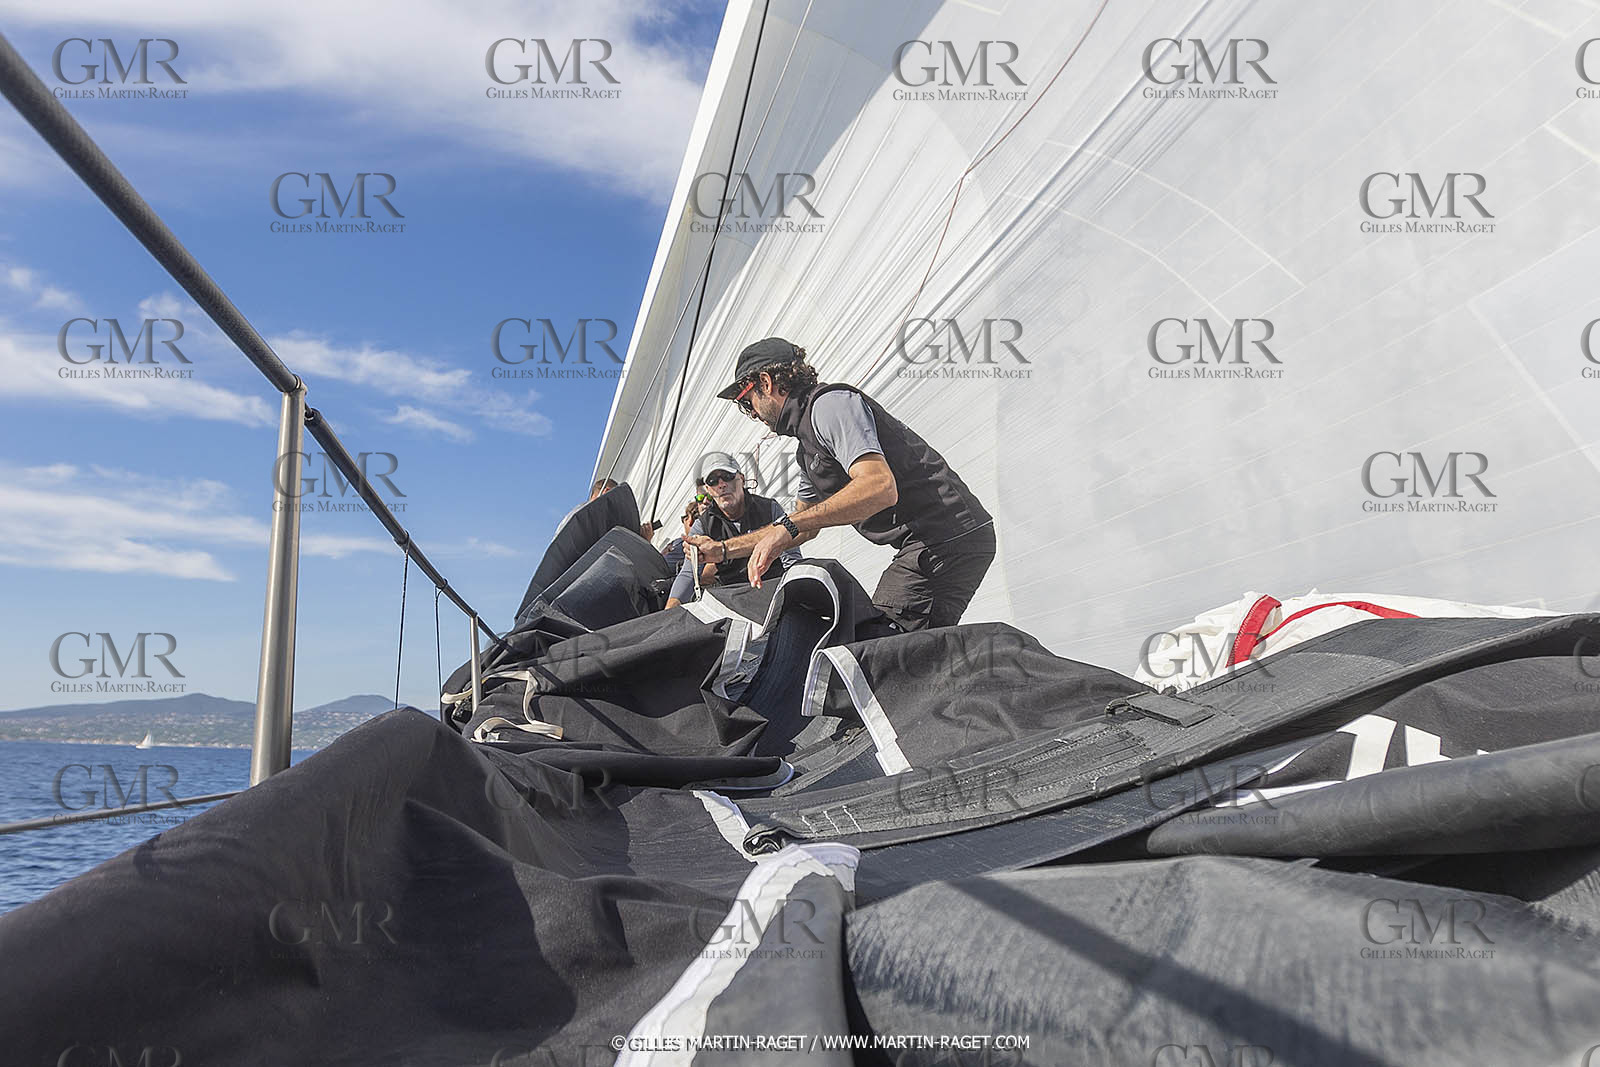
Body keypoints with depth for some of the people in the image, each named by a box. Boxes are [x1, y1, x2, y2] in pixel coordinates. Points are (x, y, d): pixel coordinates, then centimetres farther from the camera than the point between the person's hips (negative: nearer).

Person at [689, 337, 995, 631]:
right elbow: (805, 528, 34)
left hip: (945, 540, -10)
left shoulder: (829, 404, -9)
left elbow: (881, 488, -25)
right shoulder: (808, 448, 23)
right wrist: (723, 550, 33)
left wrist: (787, 526, -25)